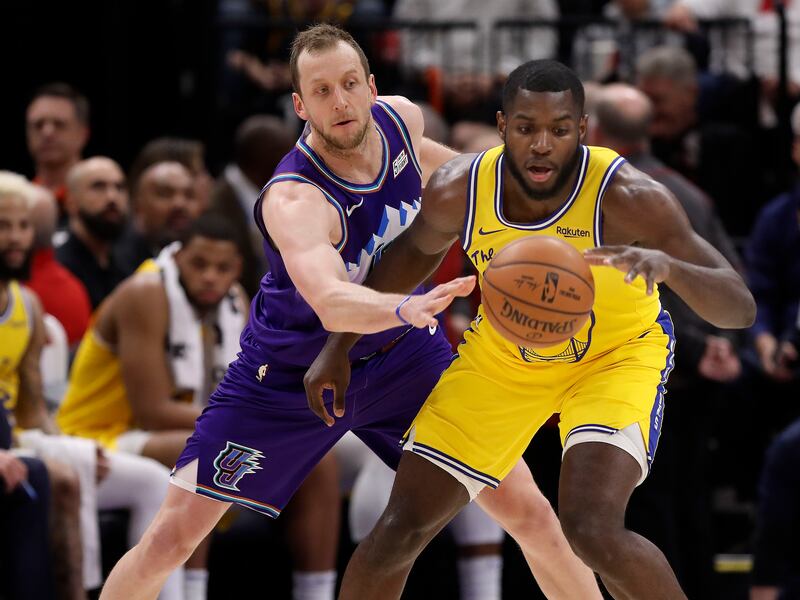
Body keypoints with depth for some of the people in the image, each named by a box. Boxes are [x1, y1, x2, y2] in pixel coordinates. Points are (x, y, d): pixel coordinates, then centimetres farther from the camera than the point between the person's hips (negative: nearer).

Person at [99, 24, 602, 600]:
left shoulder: (400, 119, -15)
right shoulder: (294, 200, -35)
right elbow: (330, 303, -55)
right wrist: (407, 308, -72)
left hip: (401, 357, 5)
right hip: (290, 373, -5)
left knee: (529, 513, -2)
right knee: (171, 538, -7)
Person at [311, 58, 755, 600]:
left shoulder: (627, 198, -32)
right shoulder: (458, 192, -22)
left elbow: (740, 308, -35)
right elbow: (417, 251, 4)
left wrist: (669, 267, -55)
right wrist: (339, 347, 5)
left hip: (617, 354, -4)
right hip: (502, 356, 4)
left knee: (593, 529, -28)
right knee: (401, 530, 0)